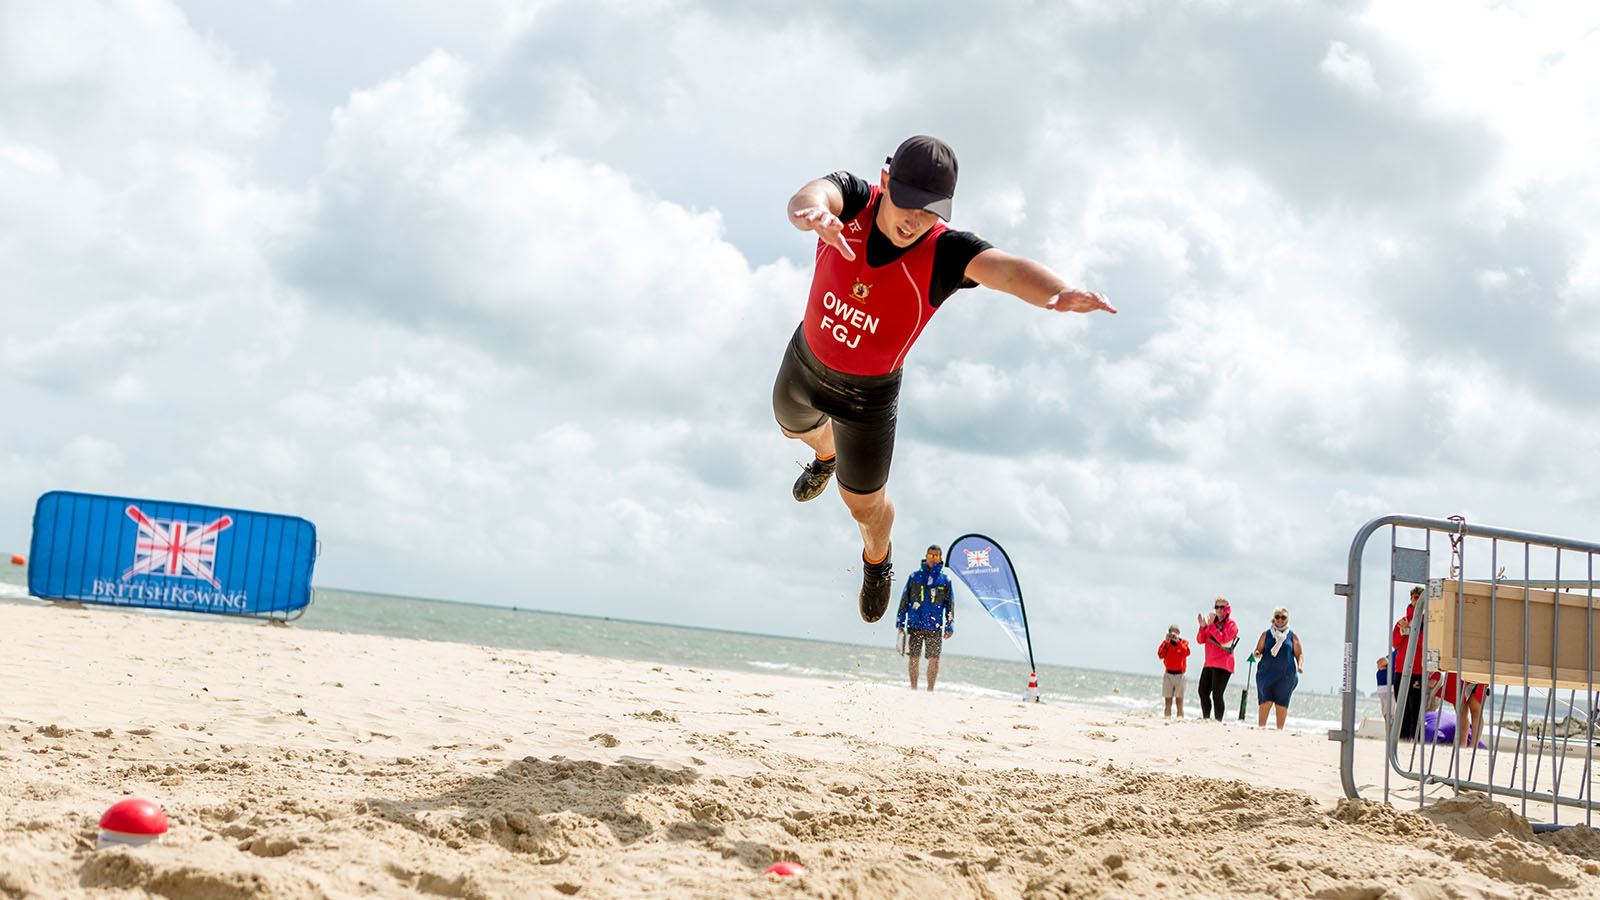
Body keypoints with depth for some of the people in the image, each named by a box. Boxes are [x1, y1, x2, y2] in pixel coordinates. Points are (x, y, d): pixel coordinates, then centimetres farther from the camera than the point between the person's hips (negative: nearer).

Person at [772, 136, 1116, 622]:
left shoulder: (946, 253, -33)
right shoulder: (852, 197, -28)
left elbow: (1013, 271, -51)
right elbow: (812, 196, -52)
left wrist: (1058, 293, -74)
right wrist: (812, 210, -78)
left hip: (868, 394, -2)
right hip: (805, 362, 2)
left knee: (864, 503, 18)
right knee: (795, 426, 35)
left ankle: (878, 557, 54)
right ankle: (826, 456, 73)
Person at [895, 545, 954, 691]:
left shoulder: (945, 579, 9)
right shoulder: (915, 576, 8)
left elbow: (950, 605, 11)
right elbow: (904, 600, 10)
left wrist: (950, 627, 5)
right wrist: (900, 622, 6)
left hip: (935, 627, 0)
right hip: (915, 625, 0)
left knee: (934, 660, -4)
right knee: (913, 658, 1)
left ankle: (930, 690, 5)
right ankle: (913, 689, 12)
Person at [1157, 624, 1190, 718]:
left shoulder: (1183, 642, 2)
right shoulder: (1166, 643, 8)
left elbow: (1186, 653, -18)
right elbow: (1160, 655, -8)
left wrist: (1177, 641, -22)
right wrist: (1166, 642, -14)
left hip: (1180, 674, -2)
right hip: (1168, 674, 2)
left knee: (1179, 702, -5)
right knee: (1168, 701, 1)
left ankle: (1180, 718, -4)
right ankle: (1167, 719, 4)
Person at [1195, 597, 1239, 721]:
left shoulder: (1231, 623, -2)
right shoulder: (1213, 621, 17)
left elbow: (1223, 639, -18)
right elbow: (1200, 640, 11)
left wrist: (1211, 625, -20)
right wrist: (1203, 627, -5)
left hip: (1223, 665, -7)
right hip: (1209, 664, 7)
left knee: (1216, 695, -12)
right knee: (1203, 692, 7)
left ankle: (1218, 722, -10)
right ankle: (1206, 719, 17)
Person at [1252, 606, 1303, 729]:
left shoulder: (1293, 636, 10)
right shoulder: (1266, 634, 10)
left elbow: (1298, 654, 11)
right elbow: (1258, 650, 11)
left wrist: (1299, 665, -8)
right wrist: (1257, 654, -13)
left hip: (1286, 674, 0)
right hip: (1267, 672, 0)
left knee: (1281, 704, -2)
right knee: (1266, 702, -11)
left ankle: (1280, 730, 5)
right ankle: (1261, 727, -7)